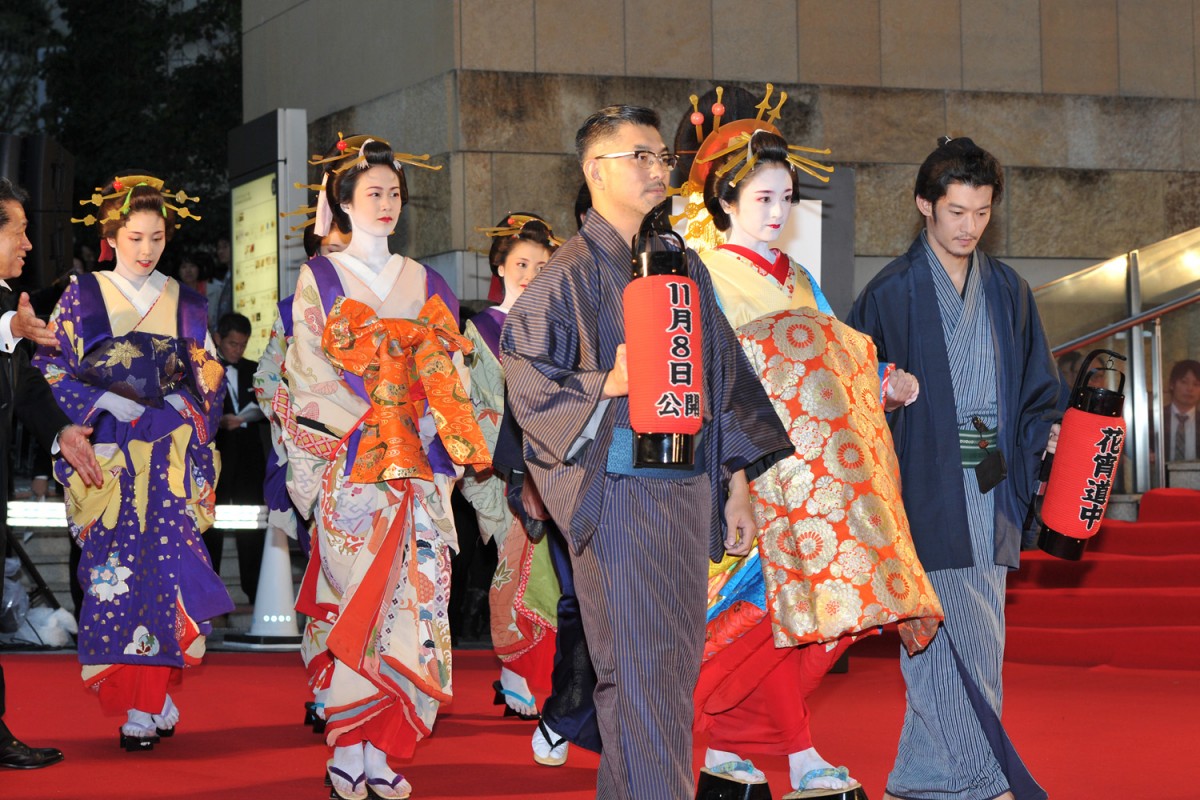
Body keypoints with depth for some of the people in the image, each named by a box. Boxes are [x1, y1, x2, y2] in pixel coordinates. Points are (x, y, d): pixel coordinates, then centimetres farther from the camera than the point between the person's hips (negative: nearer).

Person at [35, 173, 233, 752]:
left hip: (170, 454, 1)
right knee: (117, 565, -7)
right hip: (107, 454, -1)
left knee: (165, 564, -10)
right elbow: (51, 370, 2)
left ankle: (147, 705, -7)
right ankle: (146, 700, 0)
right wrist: (105, 402, -11)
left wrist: (181, 404, -5)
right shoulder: (82, 297, 7)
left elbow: (208, 380, 15)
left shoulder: (184, 304, 13)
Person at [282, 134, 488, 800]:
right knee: (369, 598, -11)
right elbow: (309, 373, 0)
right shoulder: (319, 278, 7)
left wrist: (443, 442, -4)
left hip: (418, 467, 3)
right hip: (351, 463, -3)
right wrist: (369, 423, -11)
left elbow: (448, 375, 12)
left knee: (413, 596, -5)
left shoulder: (424, 284, 16)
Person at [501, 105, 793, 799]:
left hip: (688, 488, 6)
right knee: (639, 662, -7)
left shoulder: (684, 267, 15)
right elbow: (524, 373, -10)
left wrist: (737, 485, 13)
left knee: (676, 658, 8)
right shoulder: (572, 273, -4)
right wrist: (605, 386, -24)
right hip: (620, 489, -6)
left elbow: (723, 378, 17)